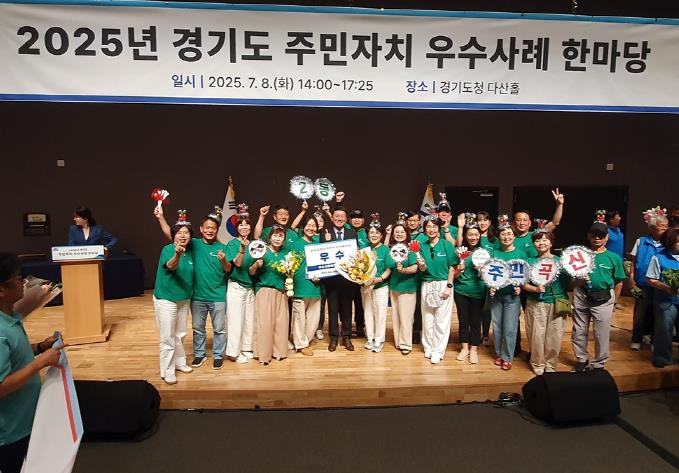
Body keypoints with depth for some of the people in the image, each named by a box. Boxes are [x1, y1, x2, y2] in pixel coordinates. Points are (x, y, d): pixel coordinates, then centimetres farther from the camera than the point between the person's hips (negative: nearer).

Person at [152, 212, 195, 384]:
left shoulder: (190, 250, -1)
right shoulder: (167, 249, -18)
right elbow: (170, 266, -40)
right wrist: (177, 253, -58)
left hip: (184, 298, 6)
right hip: (166, 299, -6)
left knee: (180, 334, 19)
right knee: (167, 337, -2)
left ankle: (179, 362, 35)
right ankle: (167, 371, 9)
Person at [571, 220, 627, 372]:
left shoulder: (614, 258, -3)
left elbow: (618, 282, 2)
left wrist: (613, 302, 2)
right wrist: (579, 281, -16)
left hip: (603, 299, -2)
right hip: (581, 297, 2)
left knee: (602, 335, 5)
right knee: (579, 332, 13)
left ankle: (598, 364, 24)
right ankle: (582, 360, 33)